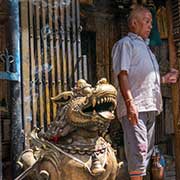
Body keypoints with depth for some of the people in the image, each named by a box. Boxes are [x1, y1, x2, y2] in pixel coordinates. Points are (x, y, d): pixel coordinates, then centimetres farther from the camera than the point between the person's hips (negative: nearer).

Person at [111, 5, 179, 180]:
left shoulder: (145, 47, 27)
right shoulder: (125, 43, 0)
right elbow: (122, 75, -12)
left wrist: (164, 79, 20)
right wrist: (129, 102, -22)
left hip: (150, 107, 9)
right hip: (135, 107, -9)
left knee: (146, 152, 11)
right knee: (138, 150, -14)